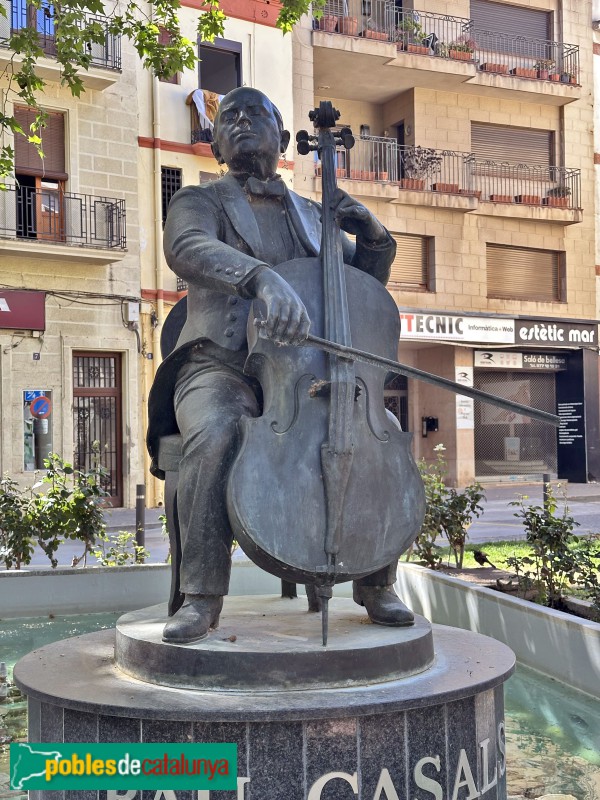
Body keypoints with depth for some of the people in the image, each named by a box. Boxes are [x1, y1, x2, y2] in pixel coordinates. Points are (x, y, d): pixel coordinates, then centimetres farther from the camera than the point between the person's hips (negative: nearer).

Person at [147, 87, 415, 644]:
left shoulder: (311, 216, 21)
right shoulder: (198, 201, 7)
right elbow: (188, 249, -19)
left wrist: (372, 236, -1)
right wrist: (263, 277, -40)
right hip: (221, 368, -3)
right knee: (216, 435, -36)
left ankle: (376, 585, -5)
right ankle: (201, 596, -23)